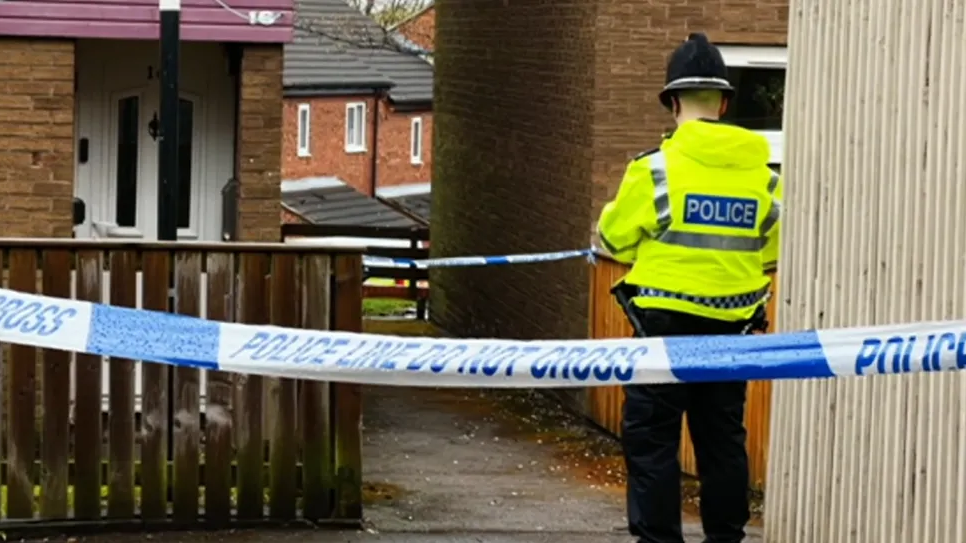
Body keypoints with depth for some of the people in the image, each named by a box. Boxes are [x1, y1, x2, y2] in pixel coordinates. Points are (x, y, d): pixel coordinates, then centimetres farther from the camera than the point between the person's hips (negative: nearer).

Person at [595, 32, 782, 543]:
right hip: (732, 327, 4)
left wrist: (606, 226, 20)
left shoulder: (655, 167, -12)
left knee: (651, 437, 3)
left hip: (667, 322, -4)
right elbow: (772, 253, 10)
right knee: (722, 437, 14)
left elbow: (614, 240, -1)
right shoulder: (762, 174, 0)